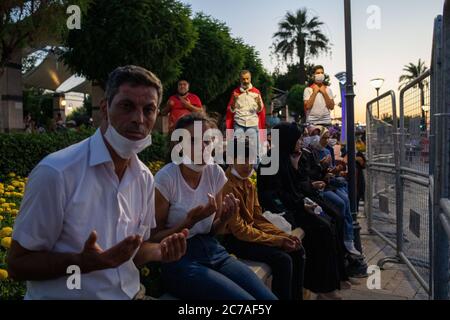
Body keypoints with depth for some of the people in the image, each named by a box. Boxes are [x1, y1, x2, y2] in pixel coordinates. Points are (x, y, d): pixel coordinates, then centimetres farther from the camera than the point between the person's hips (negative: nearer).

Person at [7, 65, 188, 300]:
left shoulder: (145, 178, 0)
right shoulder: (56, 172, -17)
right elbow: (17, 264, -10)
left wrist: (160, 251, -9)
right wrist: (84, 262, -25)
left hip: (130, 293, 4)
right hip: (65, 295, -4)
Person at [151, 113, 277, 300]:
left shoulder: (216, 173, 3)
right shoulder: (165, 179, -13)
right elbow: (155, 237, -7)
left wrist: (225, 217, -11)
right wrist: (190, 221, -22)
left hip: (212, 250, 5)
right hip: (179, 258, -5)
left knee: (268, 297, -12)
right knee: (245, 299, -21)